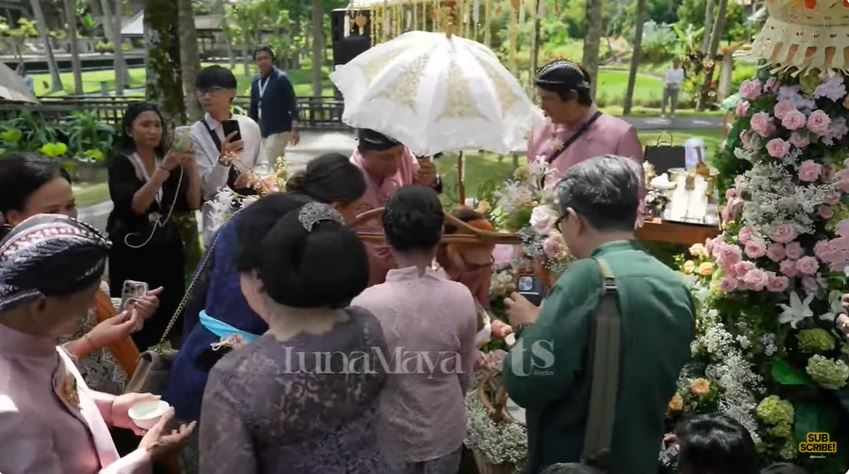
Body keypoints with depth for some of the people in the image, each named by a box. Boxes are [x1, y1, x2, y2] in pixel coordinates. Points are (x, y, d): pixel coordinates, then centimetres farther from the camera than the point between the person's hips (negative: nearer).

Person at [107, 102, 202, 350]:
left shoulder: (168, 159, 8)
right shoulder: (121, 162, -7)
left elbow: (193, 203, -2)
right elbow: (133, 206, -24)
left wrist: (191, 168, -15)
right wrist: (163, 170, -31)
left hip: (167, 246, 4)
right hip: (132, 250, -4)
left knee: (170, 315, 1)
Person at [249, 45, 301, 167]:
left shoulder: (281, 78, -9)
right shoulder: (255, 81, 9)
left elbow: (292, 104, -12)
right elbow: (253, 108, 16)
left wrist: (295, 129, -19)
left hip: (280, 130, -6)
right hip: (264, 131, 7)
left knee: (272, 165, -11)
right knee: (279, 165, 15)